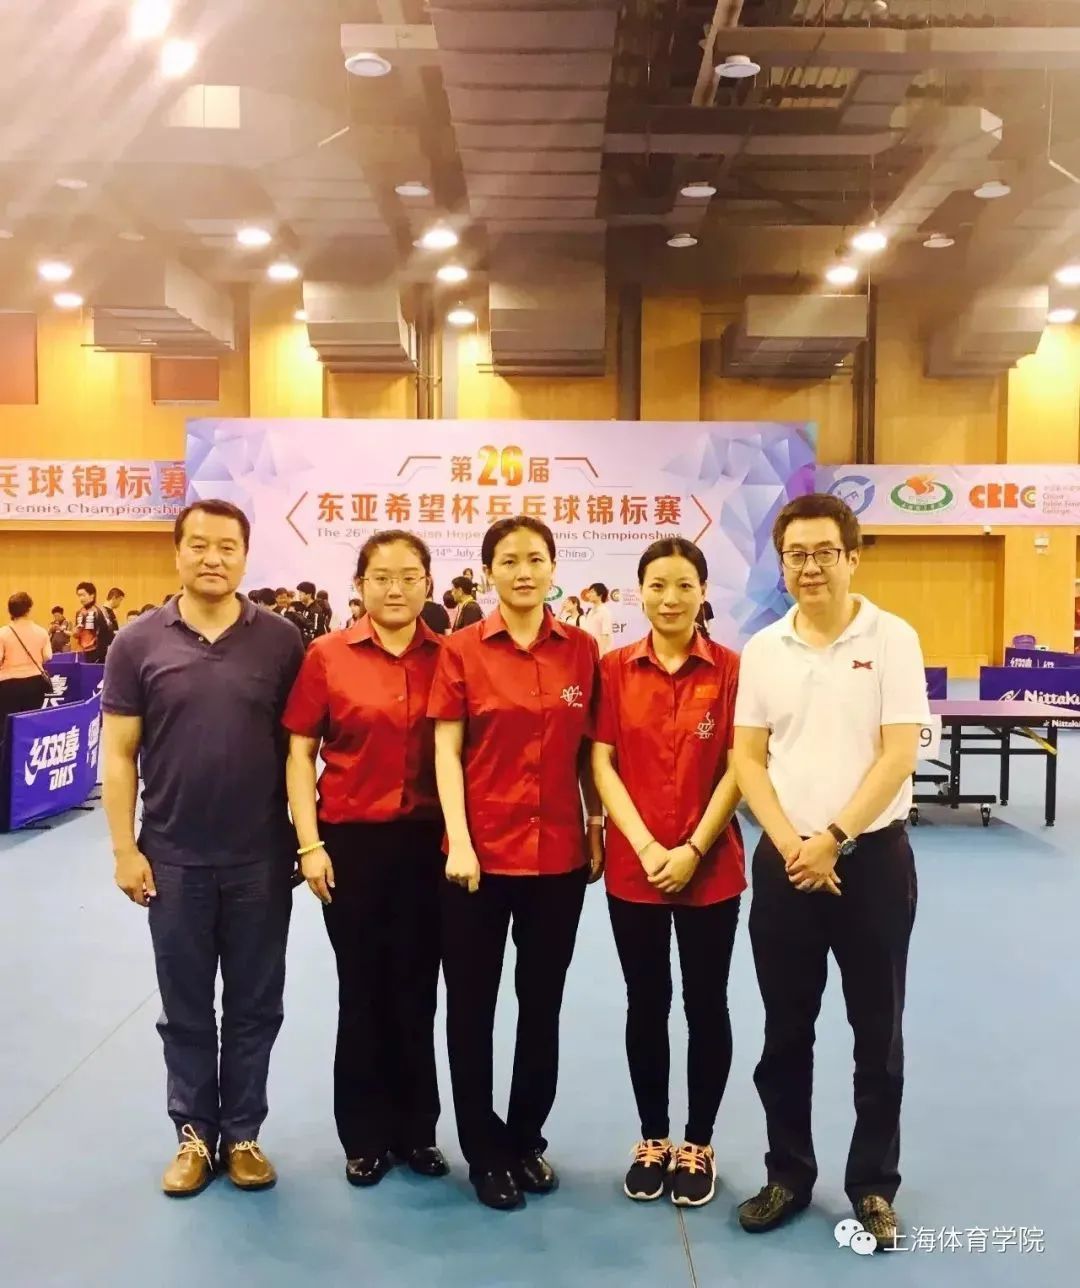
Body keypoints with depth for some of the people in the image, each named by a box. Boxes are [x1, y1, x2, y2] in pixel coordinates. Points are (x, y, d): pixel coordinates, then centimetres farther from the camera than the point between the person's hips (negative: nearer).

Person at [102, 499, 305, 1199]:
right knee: (186, 1008, 14)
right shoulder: (140, 642, -3)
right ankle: (195, 1133, 32)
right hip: (174, 857, 0)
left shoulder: (281, 641, -3)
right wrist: (125, 848, -4)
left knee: (254, 1005, 12)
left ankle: (243, 1133, 30)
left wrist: (308, 837, -1)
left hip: (260, 857, 0)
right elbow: (120, 753, 0)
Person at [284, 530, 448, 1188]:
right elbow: (300, 754, -1)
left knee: (416, 989, 12)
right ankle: (366, 1136, 29)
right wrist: (309, 844, -7)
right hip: (352, 841, -1)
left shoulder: (448, 658, 0)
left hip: (428, 842, 1)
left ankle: (417, 1130, 31)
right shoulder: (327, 656, -4)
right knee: (363, 989, 11)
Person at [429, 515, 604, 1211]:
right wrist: (458, 840, -13)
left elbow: (589, 751, 7)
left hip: (559, 852, 2)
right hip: (482, 850, -2)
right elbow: (447, 751, -5)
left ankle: (527, 1138, 33)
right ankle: (484, 1148, 28)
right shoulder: (462, 649, -4)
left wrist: (598, 829, 5)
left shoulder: (583, 649, 2)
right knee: (472, 1004, 9)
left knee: (544, 1004, 14)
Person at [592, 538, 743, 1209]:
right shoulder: (615, 669, -1)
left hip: (711, 866, -1)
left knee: (706, 1004, 10)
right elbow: (602, 764, -3)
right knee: (646, 1005, 13)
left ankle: (699, 1145, 29)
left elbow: (736, 770, -5)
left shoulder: (731, 669, -4)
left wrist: (694, 849, -12)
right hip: (634, 866, 1)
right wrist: (644, 845, -12)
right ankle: (653, 1139, 31)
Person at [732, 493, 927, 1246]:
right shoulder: (763, 649, 3)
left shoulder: (892, 639, -5)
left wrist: (835, 838, -14)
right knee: (786, 1032, 12)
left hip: (873, 855, -2)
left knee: (878, 1034, 9)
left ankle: (873, 1186, 27)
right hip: (785, 860, 3)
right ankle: (789, 1174, 29)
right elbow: (748, 759, 3)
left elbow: (898, 756, -10)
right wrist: (791, 844, -9)